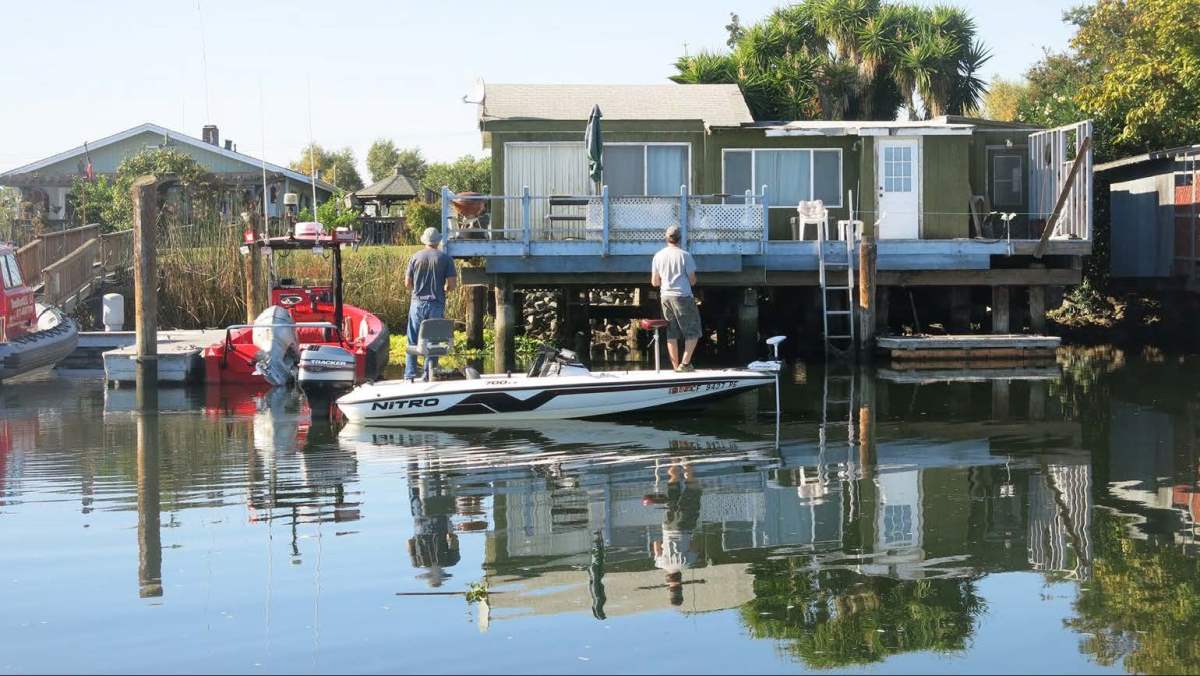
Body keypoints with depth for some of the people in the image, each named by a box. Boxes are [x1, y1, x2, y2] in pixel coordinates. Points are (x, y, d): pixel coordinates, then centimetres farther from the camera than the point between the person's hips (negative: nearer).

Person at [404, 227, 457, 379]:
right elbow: (452, 284, -5)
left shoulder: (415, 257, 1)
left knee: (413, 341, 6)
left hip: (417, 303, 1)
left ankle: (410, 374, 3)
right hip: (436, 305, -1)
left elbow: (407, 284, 3)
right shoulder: (445, 258, -2)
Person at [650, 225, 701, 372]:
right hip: (683, 296, -5)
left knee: (672, 334, 10)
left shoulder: (658, 256, 4)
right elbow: (692, 280, -5)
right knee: (693, 332, 5)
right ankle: (685, 363, -5)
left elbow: (654, 282, 8)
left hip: (665, 296, 5)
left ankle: (676, 366, 10)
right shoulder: (684, 255, -8)